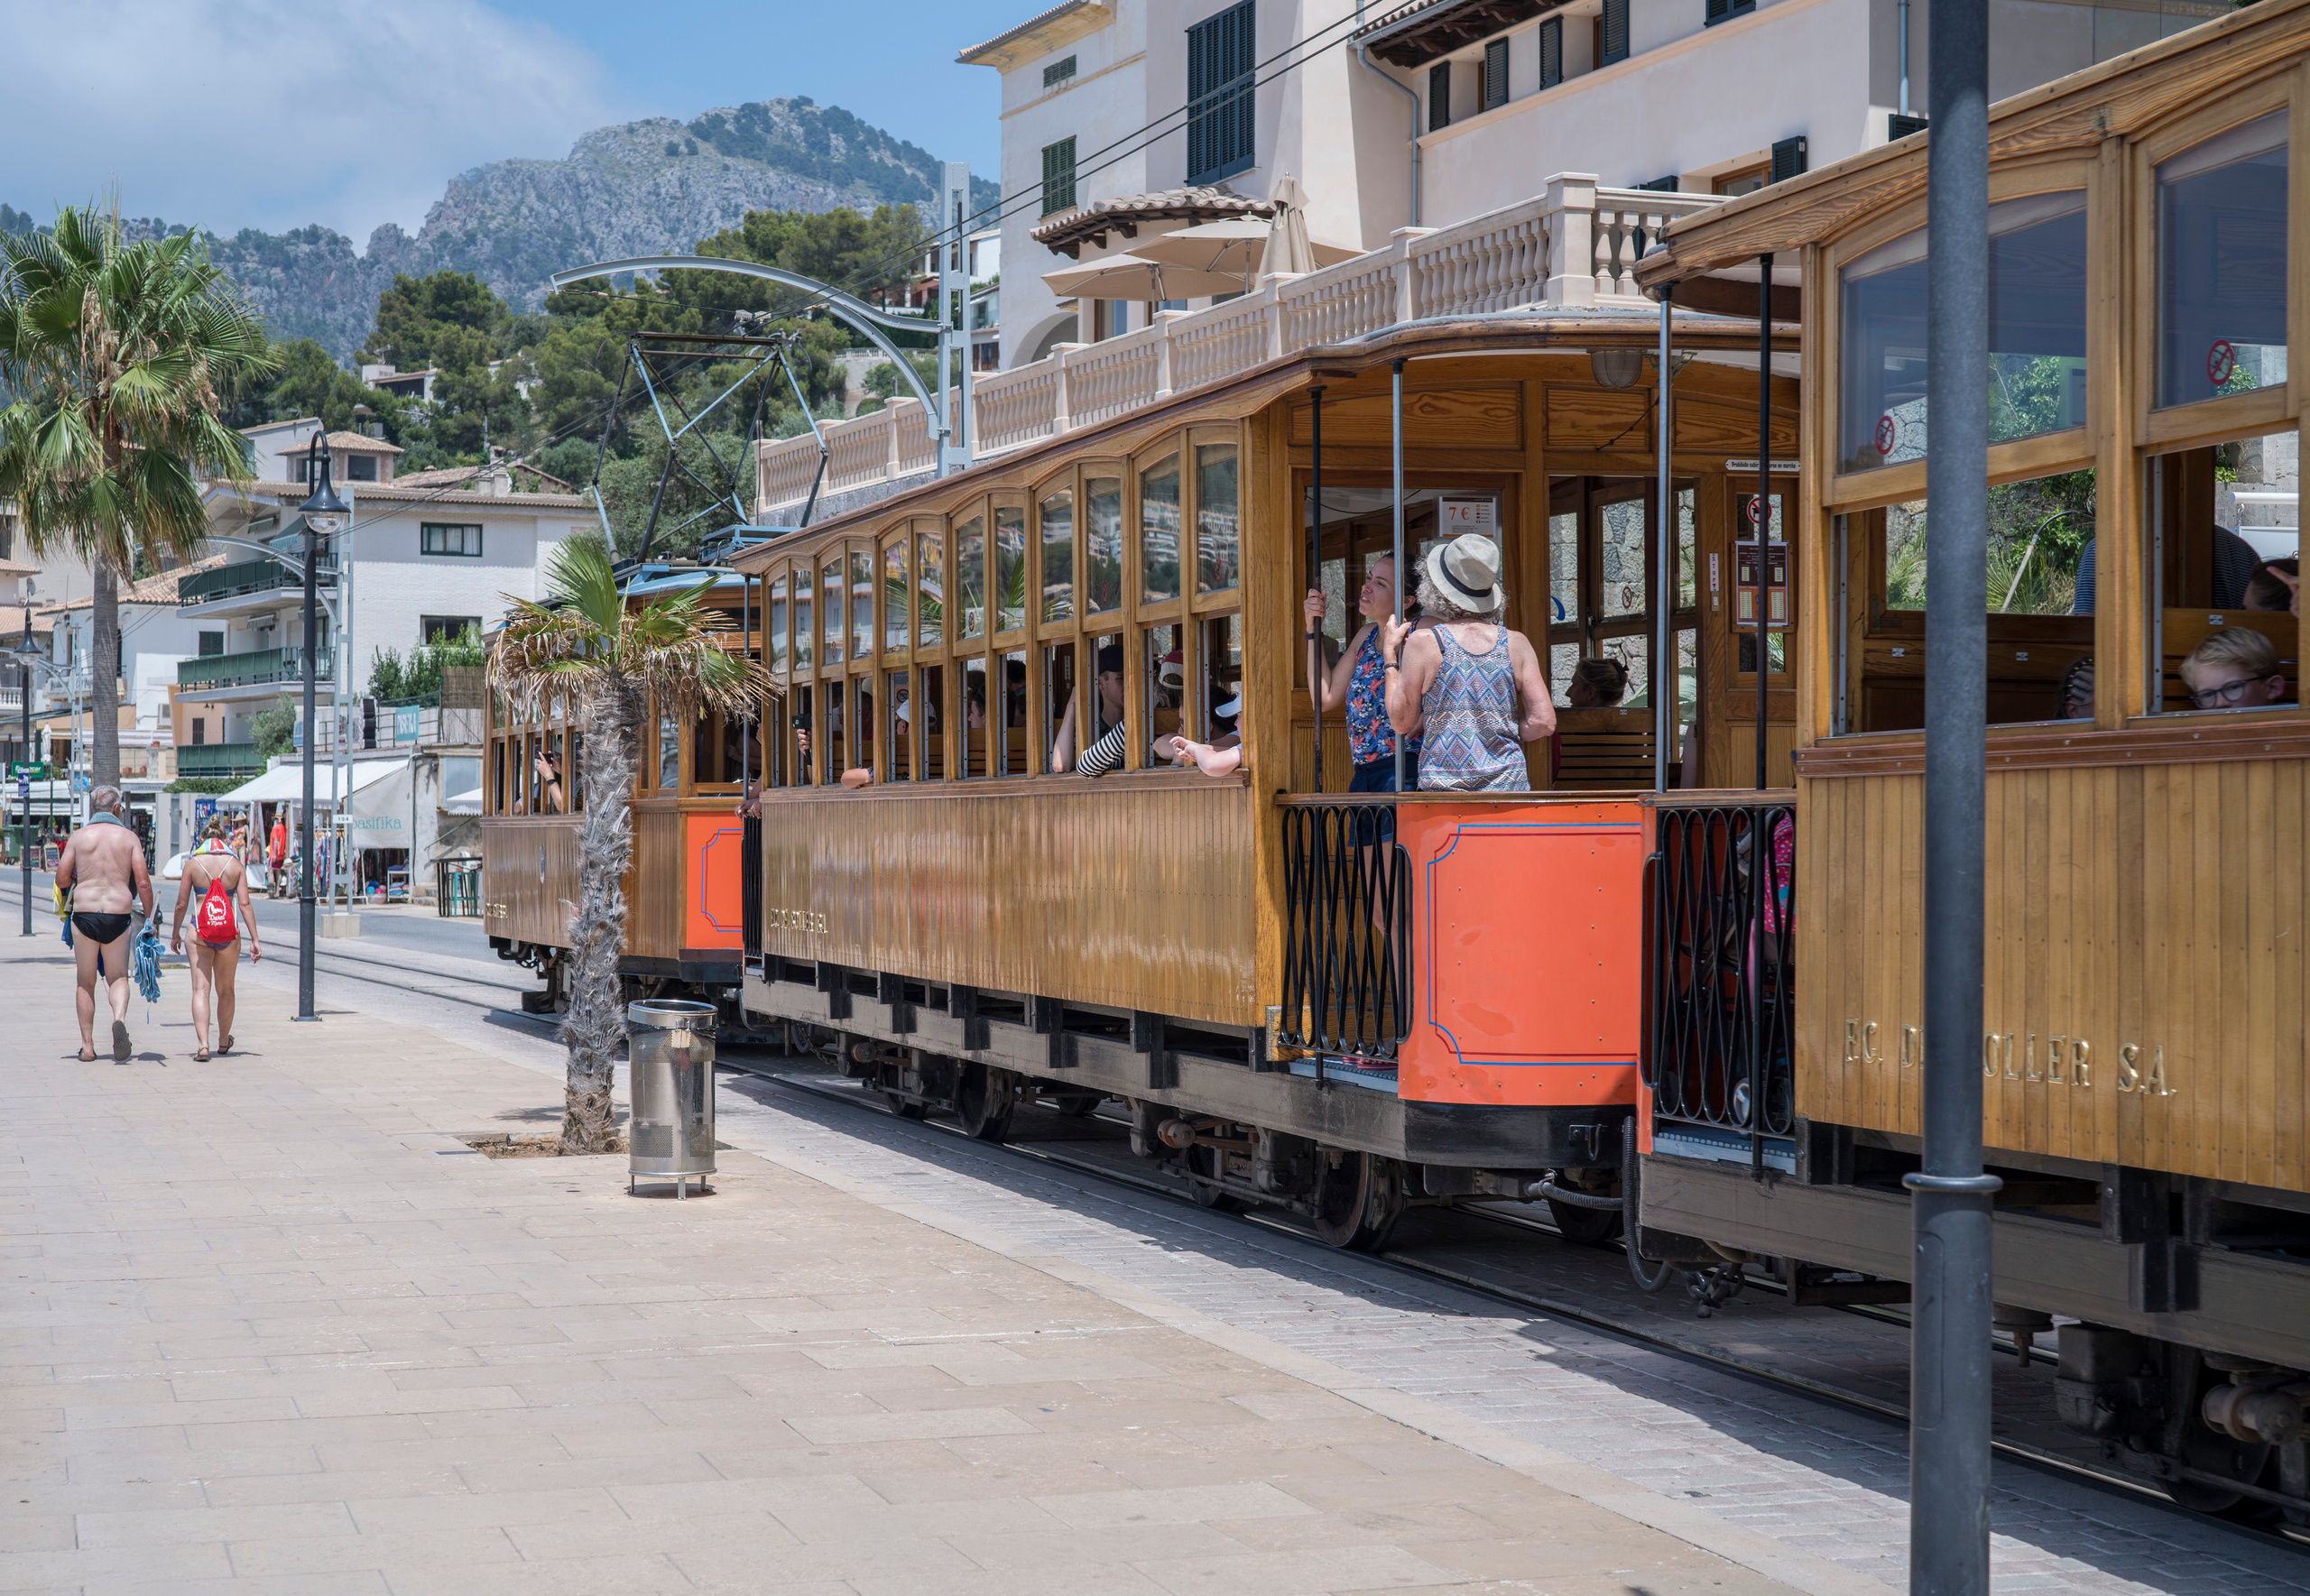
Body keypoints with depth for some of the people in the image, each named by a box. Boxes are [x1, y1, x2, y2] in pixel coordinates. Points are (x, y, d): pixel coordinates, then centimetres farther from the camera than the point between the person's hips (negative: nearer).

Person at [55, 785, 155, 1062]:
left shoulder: (79, 836, 3)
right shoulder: (129, 837, 3)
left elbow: (61, 879, 4)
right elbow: (143, 883, -3)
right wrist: (148, 917, 7)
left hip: (84, 912, 0)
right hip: (118, 913, 0)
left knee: (85, 981, 11)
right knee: (118, 977, 11)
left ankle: (87, 1045, 9)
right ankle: (119, 1019, -20)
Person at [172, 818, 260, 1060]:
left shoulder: (193, 864, -1)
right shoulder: (236, 865, 0)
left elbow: (181, 904, 2)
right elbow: (244, 904, -4)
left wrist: (176, 934, 15)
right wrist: (254, 939, -1)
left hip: (199, 931, -2)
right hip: (229, 932, 2)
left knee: (201, 989, -4)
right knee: (225, 990, 17)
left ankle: (202, 1045, -19)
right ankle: (224, 1041, 34)